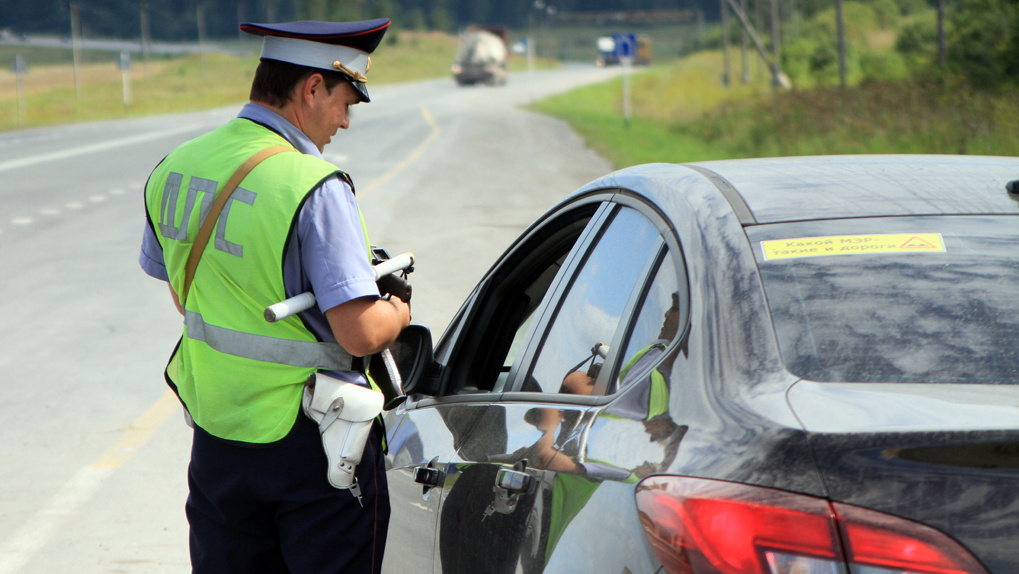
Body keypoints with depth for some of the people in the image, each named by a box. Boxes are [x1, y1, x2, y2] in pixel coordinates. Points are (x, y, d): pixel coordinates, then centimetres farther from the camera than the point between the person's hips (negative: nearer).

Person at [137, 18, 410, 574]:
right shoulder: (313, 188, -21)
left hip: (216, 434, 7)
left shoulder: (174, 169, 3)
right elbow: (361, 334, -23)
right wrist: (397, 311, -3)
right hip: (309, 443, -6)